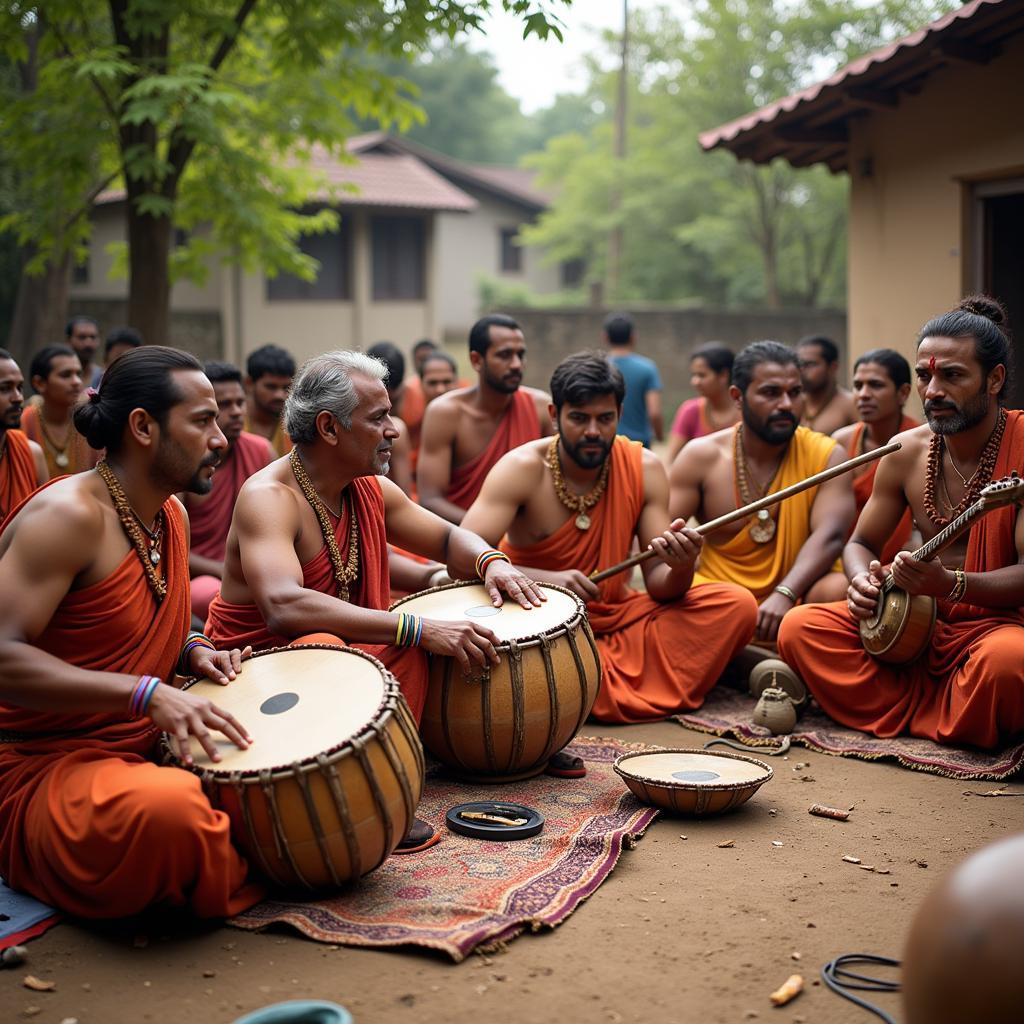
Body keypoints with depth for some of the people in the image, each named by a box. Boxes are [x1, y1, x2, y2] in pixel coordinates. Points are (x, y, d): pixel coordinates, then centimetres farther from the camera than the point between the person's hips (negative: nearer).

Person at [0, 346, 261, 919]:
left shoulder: (173, 516, 10)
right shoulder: (68, 514, -18)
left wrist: (192, 652, 1)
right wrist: (146, 694, -33)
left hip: (150, 751, 9)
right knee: (167, 808, -41)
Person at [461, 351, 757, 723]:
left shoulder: (645, 468, -5)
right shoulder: (522, 469, -14)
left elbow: (658, 582, -5)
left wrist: (681, 567, -30)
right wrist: (548, 579, -38)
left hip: (617, 615, 4)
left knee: (736, 604, -15)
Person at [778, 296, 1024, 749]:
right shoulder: (907, 453, 3)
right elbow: (861, 543, 14)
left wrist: (951, 584, -35)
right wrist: (864, 581, -10)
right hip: (919, 625, 5)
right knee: (800, 628, -12)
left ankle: (953, 728, -6)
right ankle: (933, 712, -13)